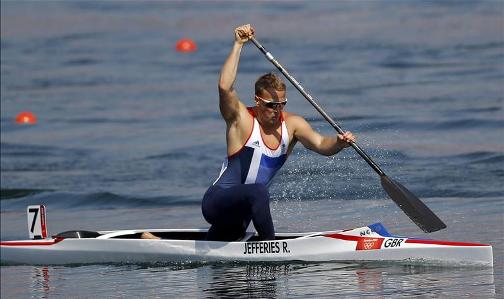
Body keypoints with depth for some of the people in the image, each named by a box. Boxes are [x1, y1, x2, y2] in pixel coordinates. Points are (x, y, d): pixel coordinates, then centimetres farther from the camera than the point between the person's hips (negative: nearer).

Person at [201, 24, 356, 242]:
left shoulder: (292, 124, -2)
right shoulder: (241, 120, -17)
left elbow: (321, 145, -15)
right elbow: (225, 86, -33)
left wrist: (339, 142, -37)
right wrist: (238, 45, -33)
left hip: (242, 207, 7)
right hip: (216, 202, -7)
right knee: (257, 192, -35)